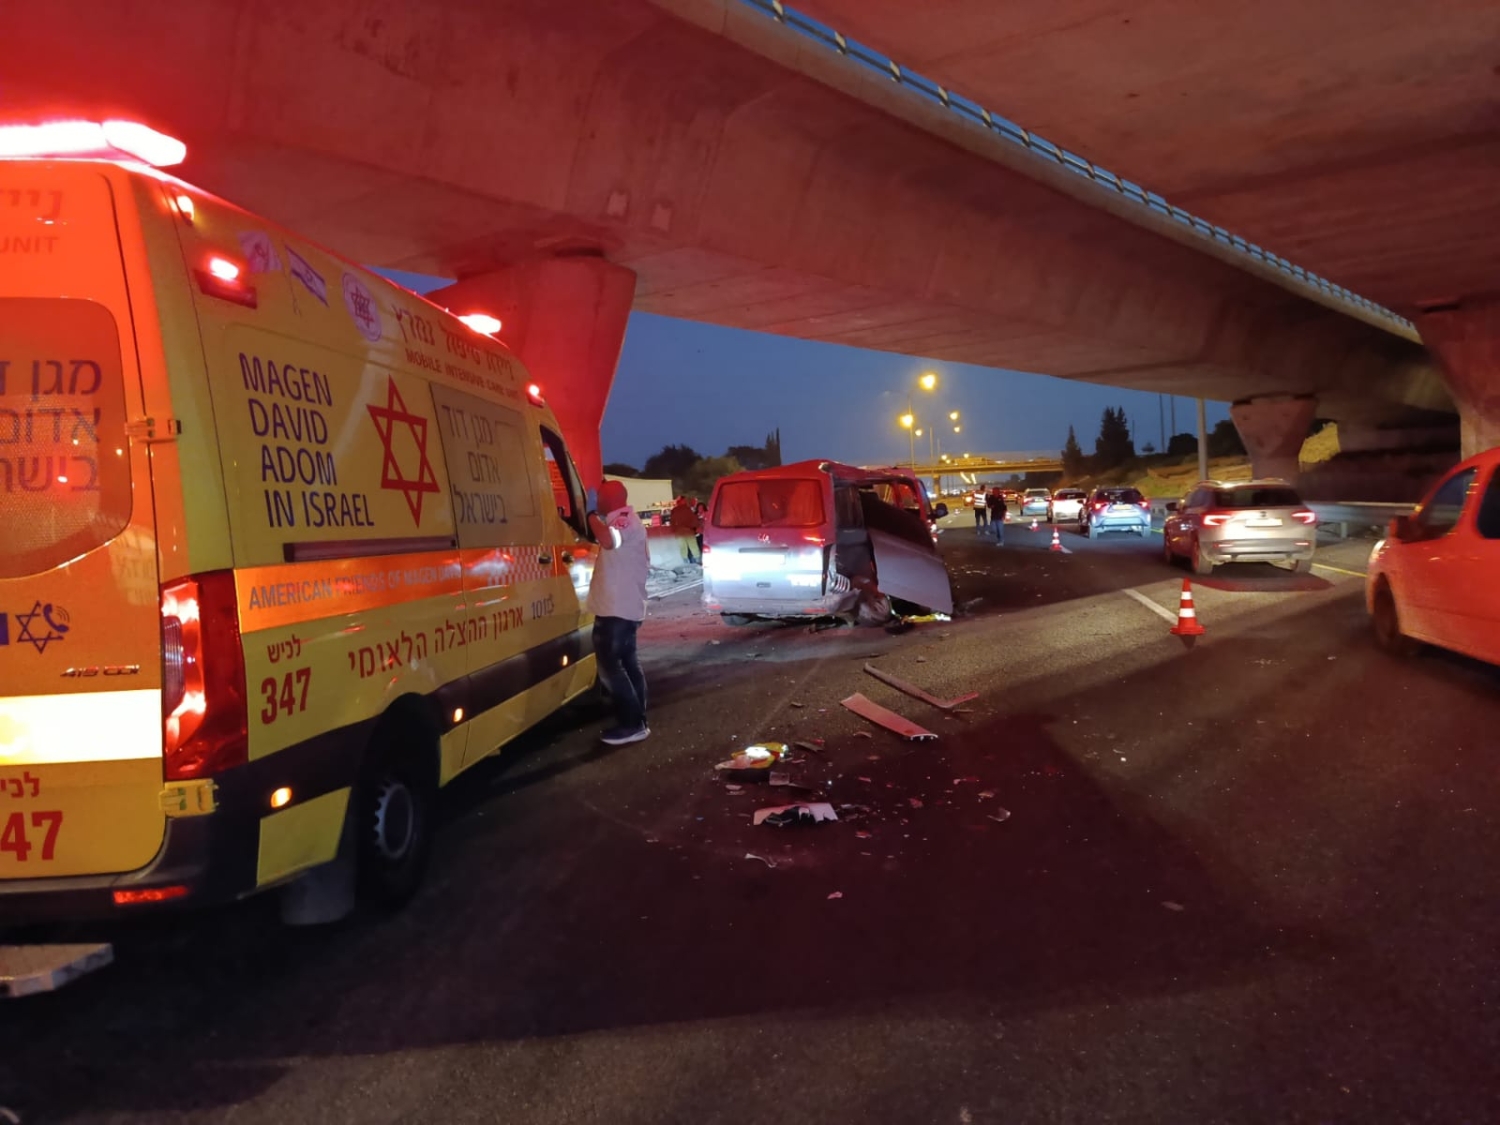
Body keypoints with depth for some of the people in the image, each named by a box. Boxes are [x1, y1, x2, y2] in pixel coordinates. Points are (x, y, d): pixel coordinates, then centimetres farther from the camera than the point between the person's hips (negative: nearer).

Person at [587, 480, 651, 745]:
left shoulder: (621, 519, -16)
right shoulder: (630, 520, 18)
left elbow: (609, 541, -41)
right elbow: (645, 562, 28)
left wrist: (592, 517, -27)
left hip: (616, 608, -11)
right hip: (628, 607, 11)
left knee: (610, 666, -7)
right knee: (627, 662, 15)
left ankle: (631, 725, -5)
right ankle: (637, 721, 20)